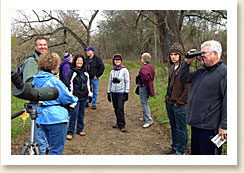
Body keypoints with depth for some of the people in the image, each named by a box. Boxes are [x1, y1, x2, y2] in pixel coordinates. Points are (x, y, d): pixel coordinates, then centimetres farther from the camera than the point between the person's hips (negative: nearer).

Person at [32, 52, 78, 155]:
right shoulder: (54, 80, -16)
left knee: (53, 147, 22)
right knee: (57, 150, 1)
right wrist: (75, 99, 11)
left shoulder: (35, 80, 8)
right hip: (56, 118, -8)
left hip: (41, 118, 8)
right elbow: (67, 98, -11)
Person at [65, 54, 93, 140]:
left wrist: (89, 92, 18)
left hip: (84, 96, 6)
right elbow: (67, 83, -7)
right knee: (74, 114, -7)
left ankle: (80, 129, 26)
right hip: (75, 97, -6)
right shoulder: (71, 72, -5)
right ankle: (70, 132, 3)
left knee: (81, 113, 13)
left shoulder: (85, 72, 13)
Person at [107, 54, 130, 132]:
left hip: (121, 92, -4)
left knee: (120, 108, -11)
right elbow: (110, 82, 15)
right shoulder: (112, 71, 11)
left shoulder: (124, 70, -3)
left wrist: (126, 92, -9)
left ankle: (122, 125, -3)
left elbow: (127, 82, -4)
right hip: (114, 92, 5)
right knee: (116, 108, 7)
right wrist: (108, 92, 12)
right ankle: (118, 123, 21)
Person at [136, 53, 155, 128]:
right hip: (147, 87, 10)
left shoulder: (144, 68, -20)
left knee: (144, 103, -4)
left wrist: (144, 82, -23)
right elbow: (151, 76, 15)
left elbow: (145, 75, -39)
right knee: (145, 102, 21)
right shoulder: (150, 66, 10)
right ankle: (145, 117, 34)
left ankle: (149, 120, -2)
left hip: (143, 87, -10)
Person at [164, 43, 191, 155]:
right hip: (169, 103, 8)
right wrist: (167, 97, 12)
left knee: (181, 128, 4)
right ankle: (174, 147, 33)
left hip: (179, 105, -8)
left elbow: (188, 88, -17)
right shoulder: (172, 68, 13)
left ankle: (180, 151, 16)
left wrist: (179, 102, -15)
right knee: (173, 126, 19)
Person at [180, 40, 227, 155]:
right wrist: (187, 61, 6)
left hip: (210, 128, -8)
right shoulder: (200, 71, 11)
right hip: (195, 124, 8)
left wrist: (224, 126, -19)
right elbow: (184, 78, 20)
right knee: (195, 152, 23)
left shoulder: (224, 73, -15)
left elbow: (227, 102, -18)